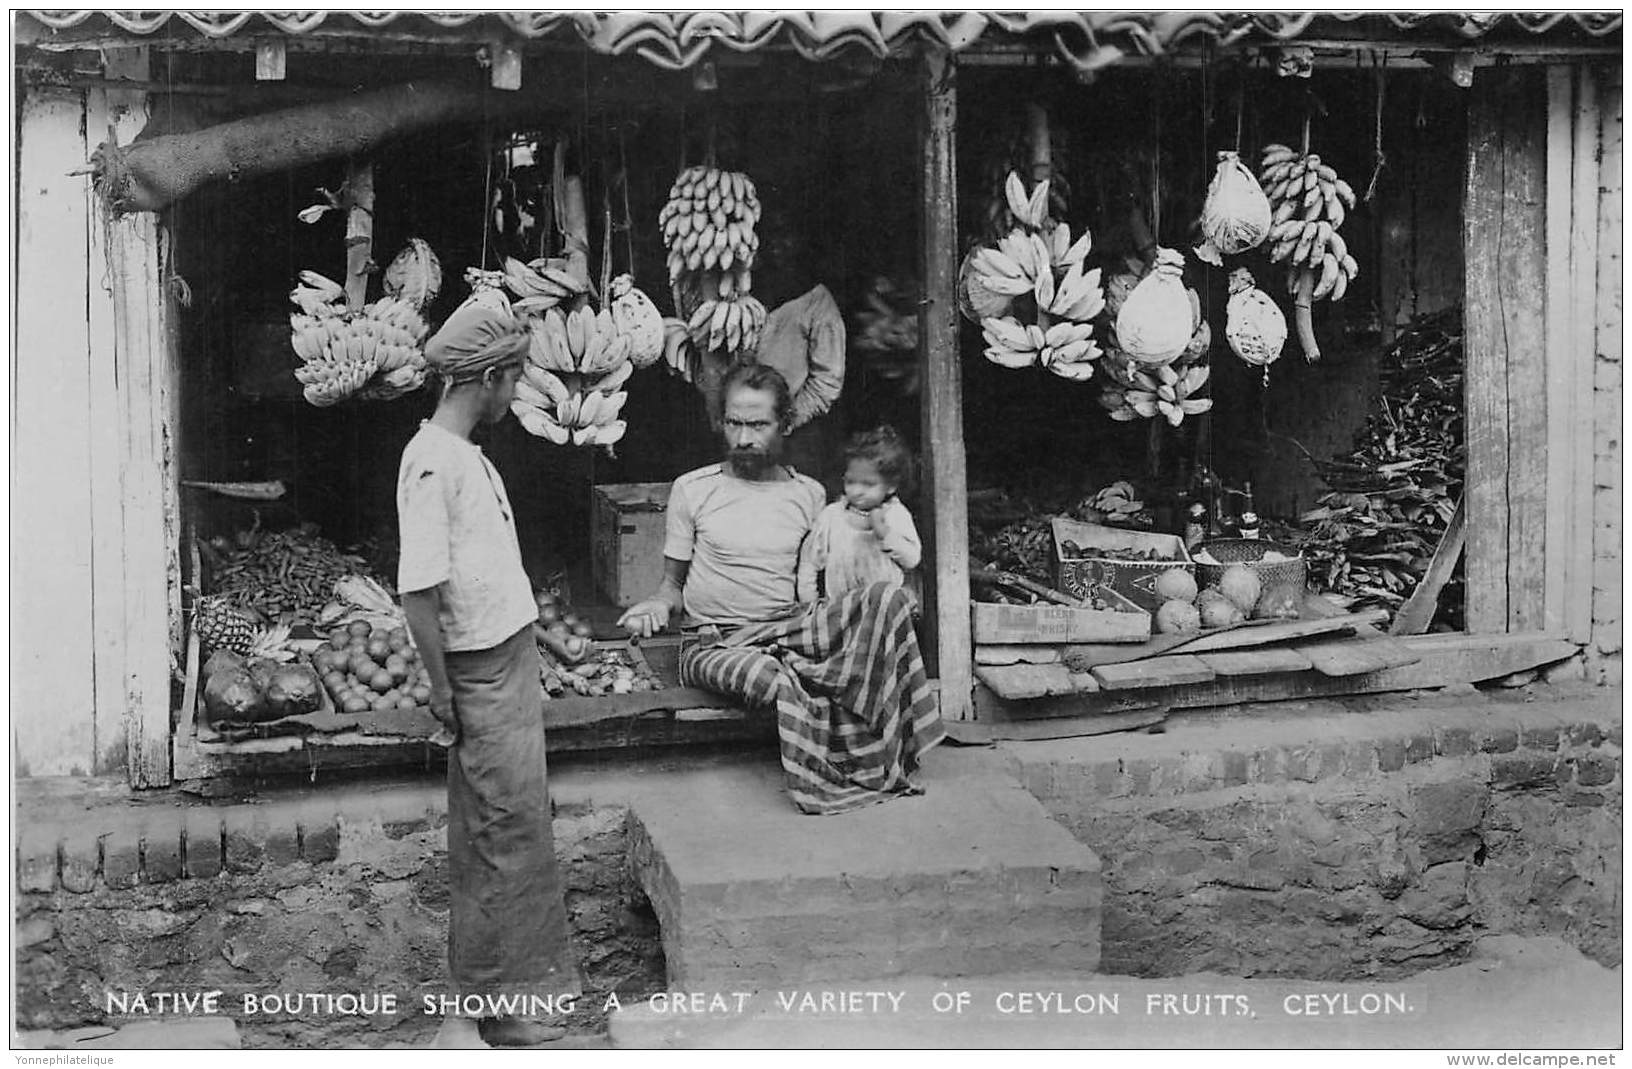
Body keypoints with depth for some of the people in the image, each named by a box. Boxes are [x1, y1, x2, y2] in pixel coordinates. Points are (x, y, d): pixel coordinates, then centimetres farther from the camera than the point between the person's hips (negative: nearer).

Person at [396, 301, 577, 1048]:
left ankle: (504, 1005, 24)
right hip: (483, 673, -10)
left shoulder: (465, 455, 11)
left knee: (515, 832, 14)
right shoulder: (432, 463, -19)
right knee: (500, 841, -4)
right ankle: (469, 1017, 7)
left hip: (512, 661, 10)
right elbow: (419, 590, -21)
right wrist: (442, 690, -17)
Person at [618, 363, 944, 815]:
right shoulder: (692, 489, 5)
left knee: (888, 599, -24)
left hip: (791, 628, 3)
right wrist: (657, 604, -10)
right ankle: (826, 790, -16)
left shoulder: (809, 494, 12)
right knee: (778, 681, -39)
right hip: (715, 642, -3)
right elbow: (673, 583, 13)